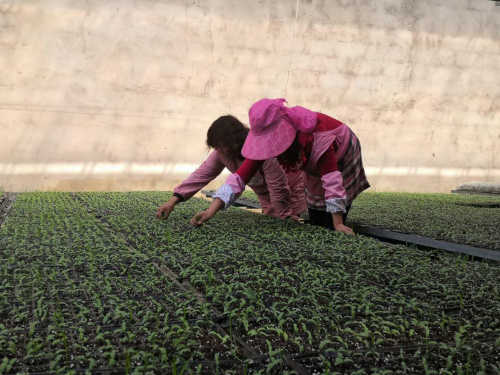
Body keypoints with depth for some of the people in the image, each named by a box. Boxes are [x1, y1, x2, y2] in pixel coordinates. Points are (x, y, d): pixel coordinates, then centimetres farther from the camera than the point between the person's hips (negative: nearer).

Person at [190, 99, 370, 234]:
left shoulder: (317, 136, -43)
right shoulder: (271, 137, -27)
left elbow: (332, 179, -42)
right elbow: (242, 174, -33)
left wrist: (338, 224, -43)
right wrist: (211, 211, -43)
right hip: (315, 168, 5)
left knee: (330, 227, -9)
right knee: (316, 224, 5)